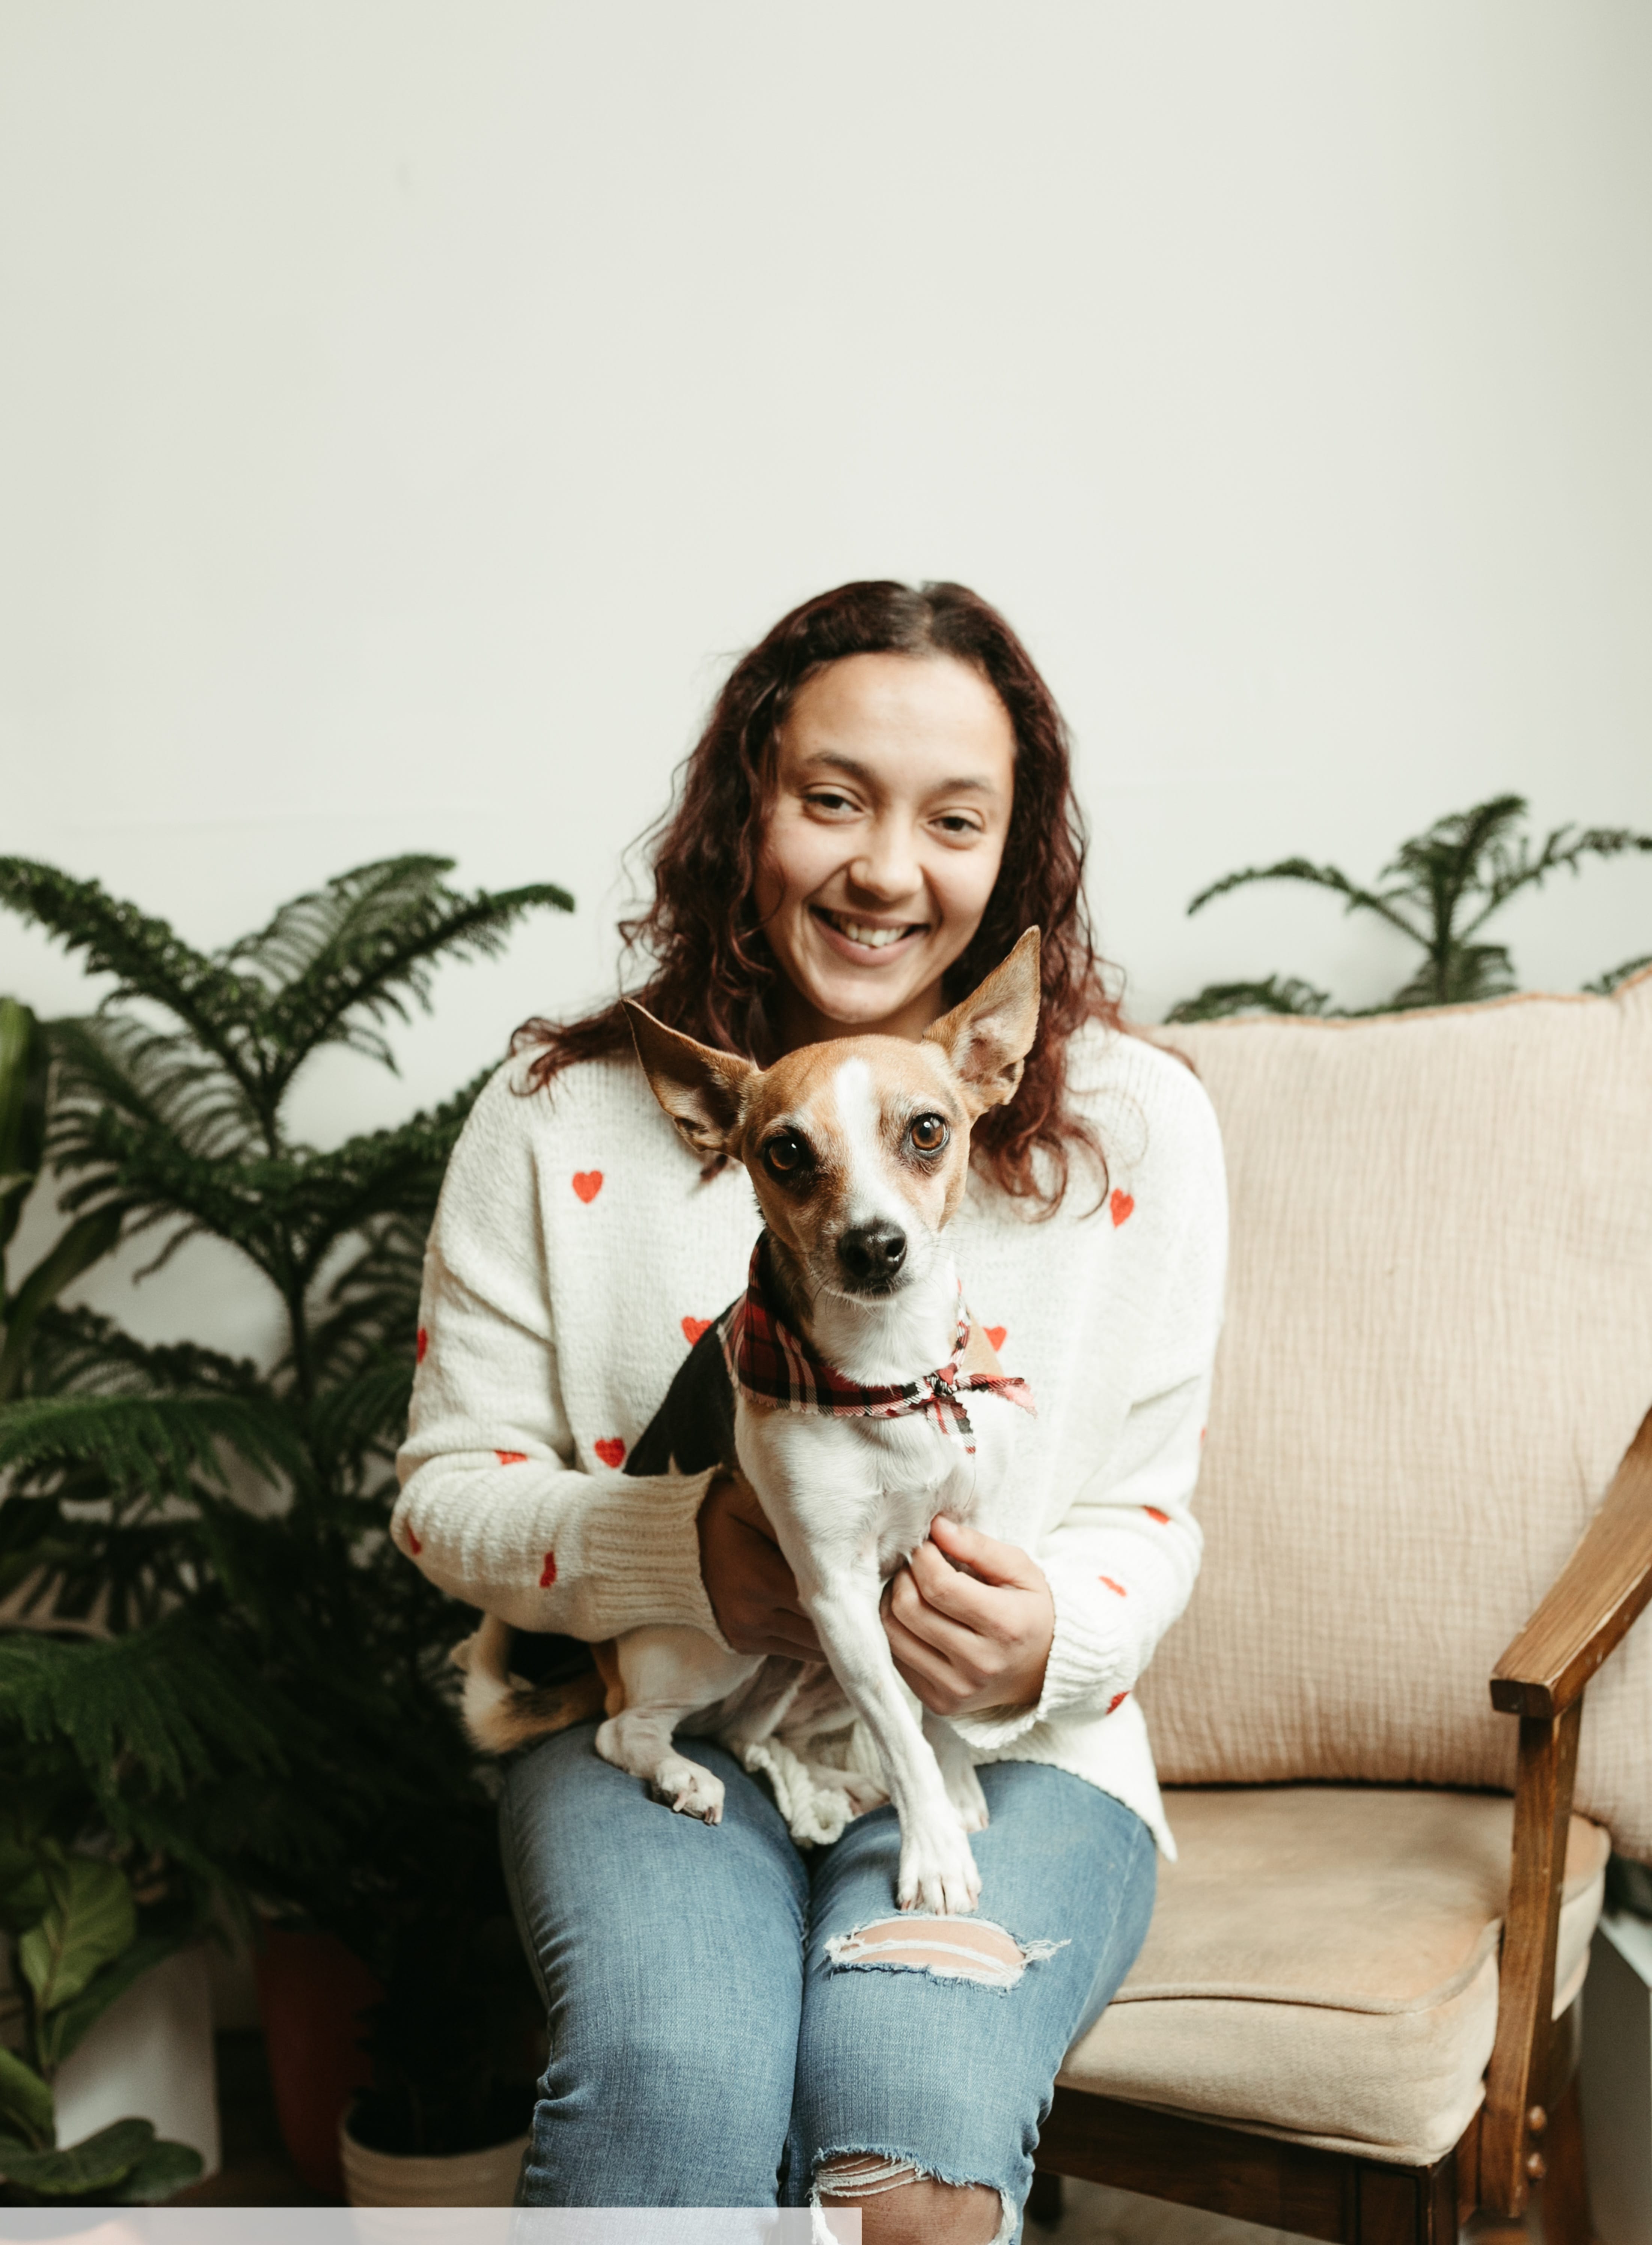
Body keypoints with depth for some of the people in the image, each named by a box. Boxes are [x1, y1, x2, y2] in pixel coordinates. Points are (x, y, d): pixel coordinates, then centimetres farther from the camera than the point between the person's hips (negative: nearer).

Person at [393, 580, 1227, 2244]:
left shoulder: (1134, 1126, 2)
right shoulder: (565, 1112, 1)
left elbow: (1146, 1510, 5)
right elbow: (447, 1488, 3)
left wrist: (1051, 1637, -19)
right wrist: (687, 1548, -17)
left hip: (1003, 1754, 0)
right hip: (656, 1728, 0)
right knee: (670, 2080, -31)